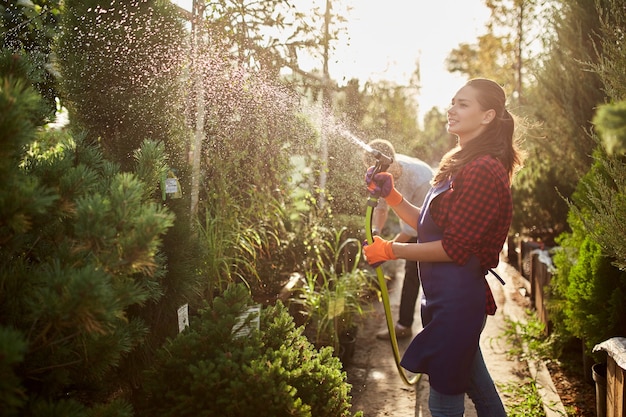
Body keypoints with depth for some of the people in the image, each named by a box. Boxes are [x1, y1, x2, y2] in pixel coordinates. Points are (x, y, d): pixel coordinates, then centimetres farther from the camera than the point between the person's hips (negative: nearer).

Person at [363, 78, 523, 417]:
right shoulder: (462, 164, 13)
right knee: (477, 386, 25)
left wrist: (391, 250, -15)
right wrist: (391, 196, 2)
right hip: (450, 296, 10)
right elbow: (429, 224, 15)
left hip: (457, 297, -10)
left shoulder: (483, 170, -19)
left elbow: (454, 248, -21)